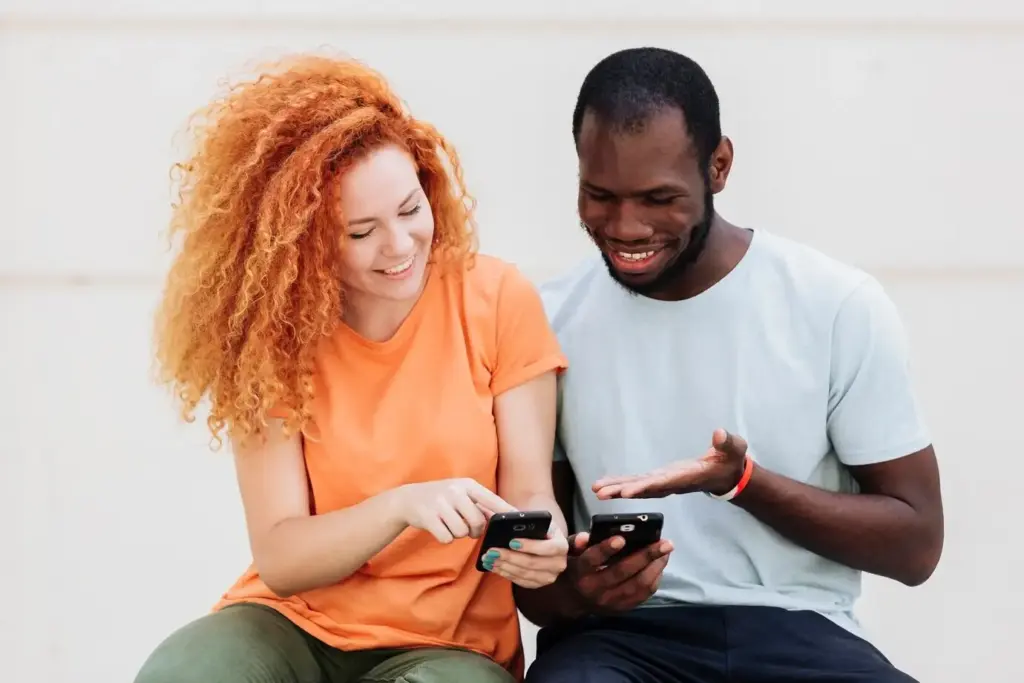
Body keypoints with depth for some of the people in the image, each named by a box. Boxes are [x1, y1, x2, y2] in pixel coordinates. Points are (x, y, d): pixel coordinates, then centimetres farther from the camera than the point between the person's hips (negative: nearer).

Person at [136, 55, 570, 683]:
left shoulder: (498, 302, -6)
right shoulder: (268, 330, -6)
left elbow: (528, 490, -4)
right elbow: (279, 556, -11)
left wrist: (536, 539, -28)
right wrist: (401, 505, -28)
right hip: (291, 624, 1)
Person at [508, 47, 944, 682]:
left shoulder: (841, 306, -2)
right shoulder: (549, 322, 4)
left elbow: (917, 545, 0)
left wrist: (741, 480, -15)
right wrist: (571, 593, -18)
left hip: (796, 629, 0)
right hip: (619, 632, 0)